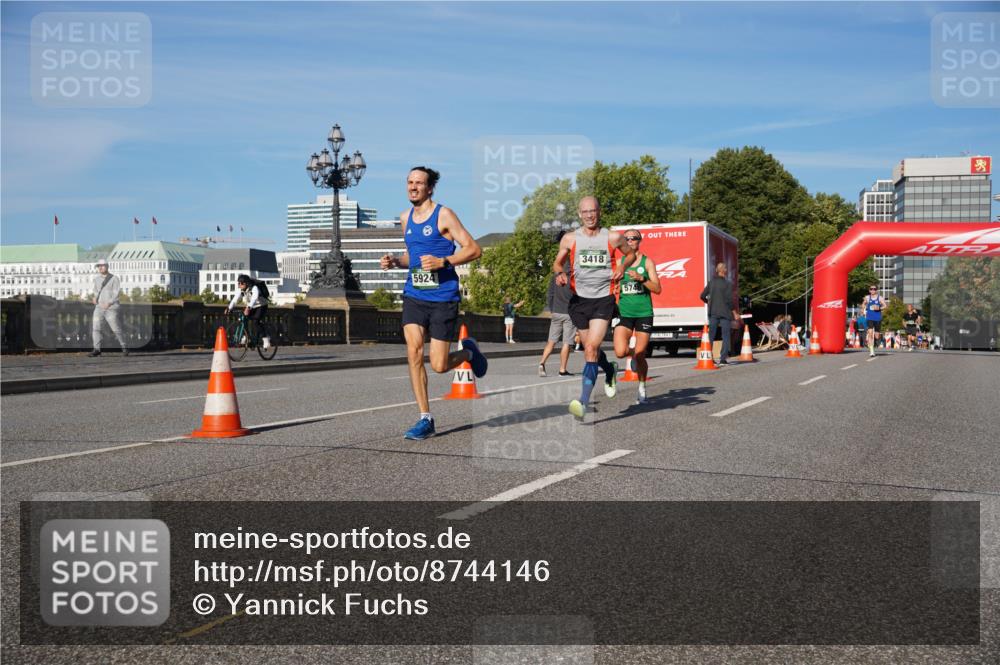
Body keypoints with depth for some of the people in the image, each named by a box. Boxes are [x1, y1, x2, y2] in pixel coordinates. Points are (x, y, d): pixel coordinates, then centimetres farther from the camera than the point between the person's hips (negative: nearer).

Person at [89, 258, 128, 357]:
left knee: (116, 329, -4)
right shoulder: (96, 279, 14)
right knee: (96, 327, -7)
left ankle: (124, 347, 11)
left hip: (111, 308, -5)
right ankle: (96, 349, -6)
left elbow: (117, 293, -9)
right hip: (98, 308, 5)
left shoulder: (114, 278, -2)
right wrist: (95, 298, 3)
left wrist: (109, 303, -21)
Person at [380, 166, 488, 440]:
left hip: (443, 297, -5)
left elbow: (474, 249, -9)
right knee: (413, 352, -12)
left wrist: (443, 262, -22)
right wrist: (395, 261, 6)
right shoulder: (405, 217, 12)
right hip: (414, 296, 5)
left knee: (439, 366, -3)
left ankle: (468, 351, 32)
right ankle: (425, 420, -3)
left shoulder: (444, 215, -6)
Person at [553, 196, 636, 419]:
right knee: (589, 348, 16)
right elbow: (558, 262, 13)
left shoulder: (613, 238, -1)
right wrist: (560, 273, -9)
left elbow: (631, 253, 17)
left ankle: (584, 401, -20)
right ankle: (610, 371, 50)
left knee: (591, 348, -18)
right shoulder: (570, 239, 1)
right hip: (579, 299, 3)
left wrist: (622, 267, -4)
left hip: (603, 299, -3)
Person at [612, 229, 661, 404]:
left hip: (644, 313, -2)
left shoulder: (647, 262, 1)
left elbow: (657, 289, -6)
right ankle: (632, 354, 20)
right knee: (620, 352, -17)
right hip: (624, 313, 2)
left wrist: (641, 278, -18)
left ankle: (642, 389, 22)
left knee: (640, 356, 0)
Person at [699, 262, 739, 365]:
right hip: (725, 313, -4)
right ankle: (723, 358, 0)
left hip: (713, 313, 4)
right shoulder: (728, 284, -9)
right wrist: (735, 313, -5)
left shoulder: (711, 282, 4)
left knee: (711, 335, 9)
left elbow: (703, 296, 5)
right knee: (726, 335, 4)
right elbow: (729, 300, -13)